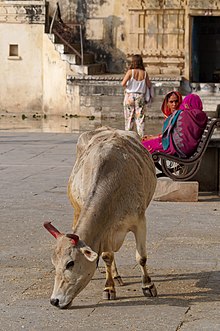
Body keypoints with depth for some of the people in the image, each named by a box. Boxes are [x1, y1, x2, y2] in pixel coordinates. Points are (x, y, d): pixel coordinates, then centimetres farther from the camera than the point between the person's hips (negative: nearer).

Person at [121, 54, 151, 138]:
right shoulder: (144, 73, -3)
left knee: (129, 118, 7)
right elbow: (149, 86, 5)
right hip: (140, 96, 2)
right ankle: (141, 136, 2)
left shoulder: (130, 72, -11)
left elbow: (123, 83, -19)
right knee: (140, 118, 5)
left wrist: (126, 85, 3)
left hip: (130, 96, -2)